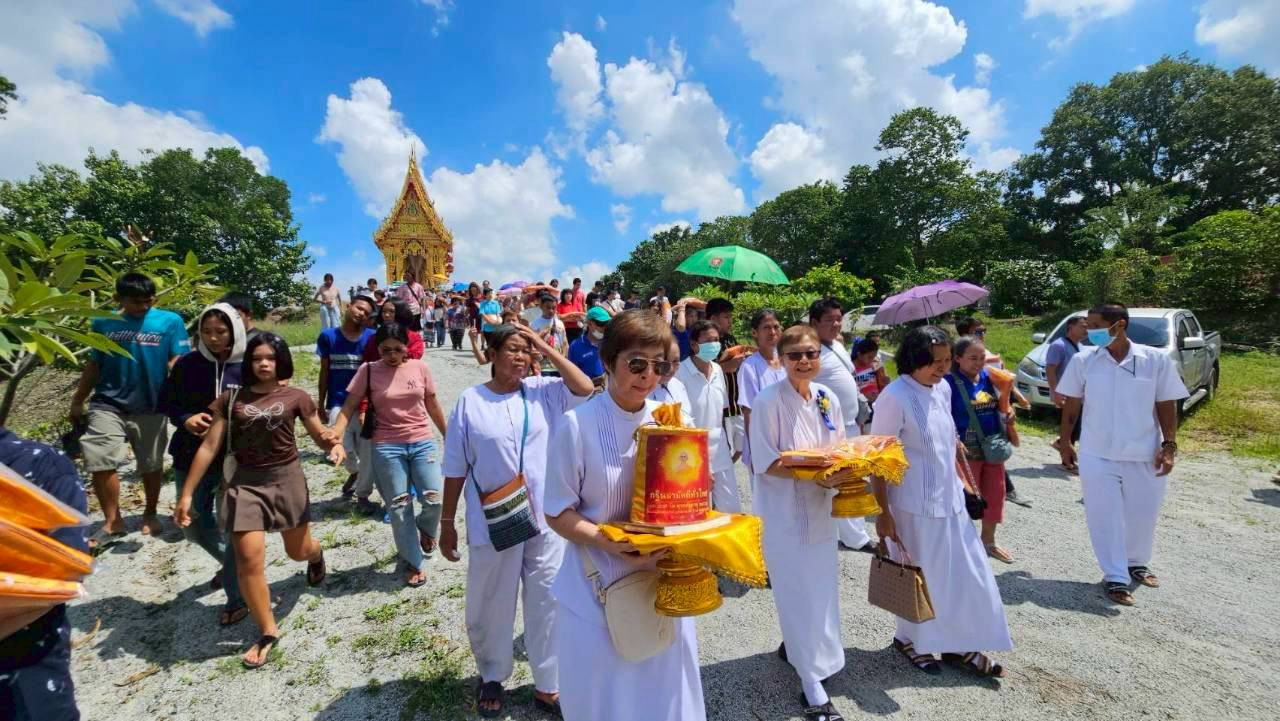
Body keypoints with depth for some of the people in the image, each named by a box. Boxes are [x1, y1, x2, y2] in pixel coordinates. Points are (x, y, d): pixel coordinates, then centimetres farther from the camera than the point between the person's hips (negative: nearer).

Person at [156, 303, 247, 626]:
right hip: (191, 459, 4)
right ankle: (231, 562, 46)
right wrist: (185, 420, -12)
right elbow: (166, 403, 7)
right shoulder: (187, 364, -3)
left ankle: (238, 598, 19)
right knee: (194, 526, 17)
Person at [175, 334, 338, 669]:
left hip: (287, 478, 0)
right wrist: (186, 493, 0)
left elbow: (320, 436, 1)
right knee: (249, 558, -5)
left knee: (298, 551, 12)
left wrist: (334, 444, -23)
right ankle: (268, 632, 13)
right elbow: (209, 448, 0)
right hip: (245, 482, 1)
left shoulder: (296, 397, -4)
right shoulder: (231, 398, -1)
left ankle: (317, 555, 53)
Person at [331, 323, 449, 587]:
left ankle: (426, 527, 29)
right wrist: (336, 434, -22)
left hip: (423, 442, 1)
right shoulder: (368, 371, -5)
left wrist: (448, 436, 14)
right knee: (398, 508, 6)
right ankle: (415, 563, 25)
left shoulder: (420, 368, 0)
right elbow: (349, 407, -5)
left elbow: (433, 405, 9)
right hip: (386, 448, -1)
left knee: (435, 499, -8)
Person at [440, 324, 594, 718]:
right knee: (491, 607, 17)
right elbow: (455, 469, -1)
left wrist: (547, 348, -12)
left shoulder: (543, 391, 0)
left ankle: (547, 685, 34)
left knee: (546, 603, 13)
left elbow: (585, 388, -15)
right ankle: (491, 678, 44)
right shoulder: (470, 400, -5)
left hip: (545, 519, 1)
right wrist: (446, 523, 4)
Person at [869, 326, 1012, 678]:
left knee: (966, 572, 16)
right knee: (920, 577, 10)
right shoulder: (895, 397, -21)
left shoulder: (943, 389, 3)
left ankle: (959, 644, 35)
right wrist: (883, 513, -17)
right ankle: (910, 640, 34)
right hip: (915, 505, -7)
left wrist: (964, 482, 18)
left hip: (950, 499, 7)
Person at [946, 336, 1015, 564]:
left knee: (995, 494, 17)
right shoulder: (950, 381, -15)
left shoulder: (988, 377, 5)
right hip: (966, 450, -7)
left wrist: (1007, 415, -1)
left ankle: (988, 541, 37)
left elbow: (998, 404, 19)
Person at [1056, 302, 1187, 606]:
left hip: (1145, 456, 1)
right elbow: (1071, 407, 2)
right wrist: (1064, 442, 4)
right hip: (1097, 456, -1)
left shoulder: (1156, 360, -6)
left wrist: (1169, 446, -6)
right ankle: (1116, 578, 16)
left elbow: (1167, 406, 0)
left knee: (1142, 515, 16)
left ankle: (1136, 563, 41)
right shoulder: (1083, 361, -6)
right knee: (1105, 517, 3)